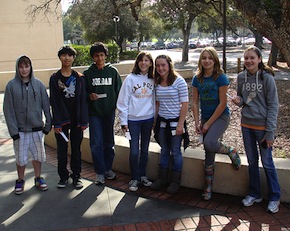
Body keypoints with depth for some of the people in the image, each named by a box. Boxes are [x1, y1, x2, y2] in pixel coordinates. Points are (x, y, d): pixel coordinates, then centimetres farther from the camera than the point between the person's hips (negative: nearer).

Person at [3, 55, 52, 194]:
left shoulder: (38, 84, -2)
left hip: (36, 128, 1)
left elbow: (46, 105, 2)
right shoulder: (11, 85, -5)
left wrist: (48, 124, -2)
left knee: (38, 155, 11)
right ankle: (20, 181, 27)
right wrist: (13, 130, -10)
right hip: (20, 129, -1)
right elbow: (8, 109, -6)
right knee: (21, 158, 6)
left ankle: (38, 178, 31)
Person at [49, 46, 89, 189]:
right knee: (62, 149, 6)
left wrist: (84, 121, -4)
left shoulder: (79, 77, 3)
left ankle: (76, 176, 20)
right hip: (61, 119, 0)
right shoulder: (55, 78, 1)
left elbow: (83, 100, 1)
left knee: (76, 149, 8)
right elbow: (54, 101, -3)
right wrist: (56, 122, -9)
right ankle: (63, 176, 20)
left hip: (76, 119, 1)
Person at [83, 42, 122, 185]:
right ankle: (99, 172, 8)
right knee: (96, 143, -2)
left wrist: (117, 106, -3)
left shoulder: (113, 72, 4)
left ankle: (108, 168, 26)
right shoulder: (88, 74, 2)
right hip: (94, 113, -1)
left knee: (109, 143, 11)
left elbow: (119, 91, 7)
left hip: (109, 112, 1)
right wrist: (90, 96, -15)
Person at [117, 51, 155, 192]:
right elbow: (122, 101, -6)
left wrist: (155, 118, 7)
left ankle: (142, 176, 27)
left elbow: (154, 100, 10)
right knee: (134, 151, -2)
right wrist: (123, 121, -7)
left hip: (148, 119, 3)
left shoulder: (152, 80, 4)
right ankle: (134, 178, 14)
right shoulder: (130, 79, -6)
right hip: (133, 120, -3)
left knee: (145, 150, 12)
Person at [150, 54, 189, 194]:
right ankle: (162, 179, 27)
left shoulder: (179, 81, -12)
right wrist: (155, 121, 9)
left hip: (175, 121, -5)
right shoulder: (157, 83, 4)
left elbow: (184, 104, -12)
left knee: (175, 152, 5)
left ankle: (175, 182, 20)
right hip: (162, 121, 5)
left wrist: (180, 124, -16)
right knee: (164, 151, 15)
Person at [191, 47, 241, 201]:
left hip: (221, 116, -5)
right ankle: (208, 188, 19)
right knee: (209, 155, 7)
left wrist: (208, 123, -13)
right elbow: (195, 102, 5)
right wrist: (197, 122, -5)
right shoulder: (197, 78, 3)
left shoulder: (221, 78, -12)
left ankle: (231, 151, 1)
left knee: (210, 143, -31)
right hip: (205, 118, 5)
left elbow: (222, 103, -14)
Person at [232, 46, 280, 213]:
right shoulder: (241, 77, 2)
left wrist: (270, 132, -14)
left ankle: (274, 198, 22)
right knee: (252, 162, 16)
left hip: (262, 126, -5)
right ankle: (255, 194, 31)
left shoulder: (267, 78, -12)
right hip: (246, 125, 5)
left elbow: (273, 106, -11)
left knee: (267, 163, 5)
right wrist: (239, 100, -11)